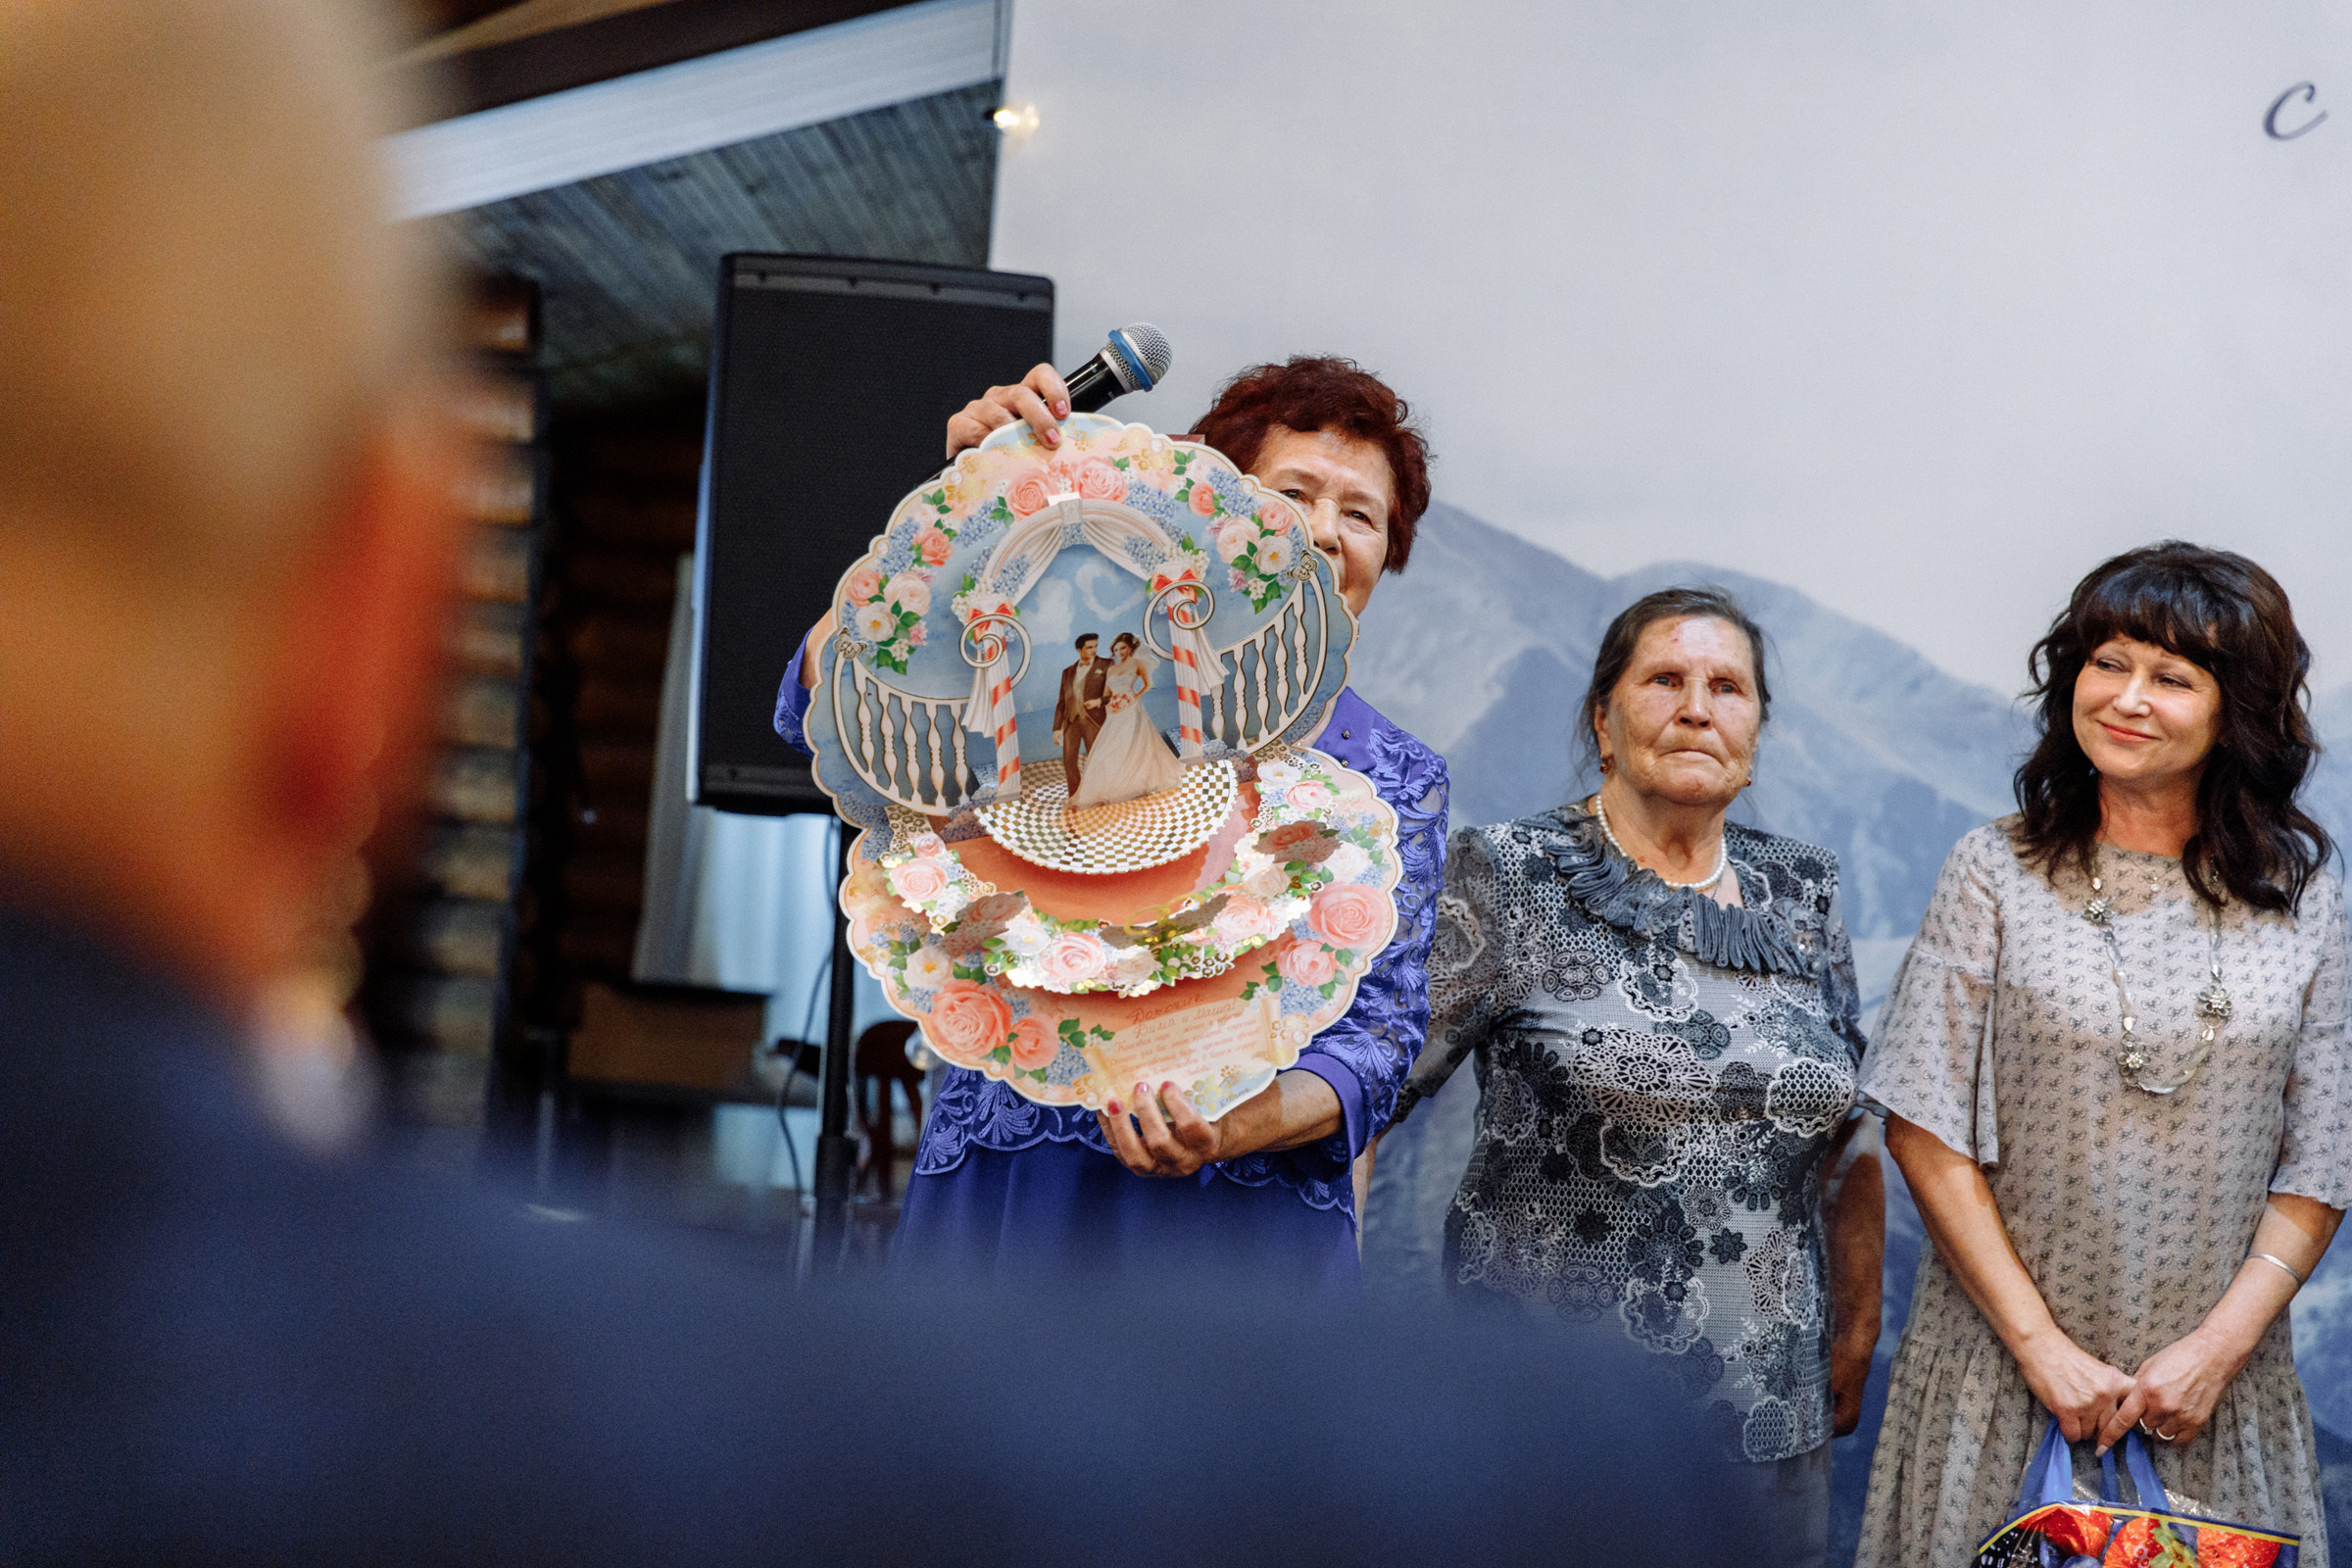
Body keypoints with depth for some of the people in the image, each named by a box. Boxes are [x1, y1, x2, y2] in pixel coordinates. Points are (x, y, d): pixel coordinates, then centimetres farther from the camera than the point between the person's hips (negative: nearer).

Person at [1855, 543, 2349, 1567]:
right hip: (2007, 1362, -1)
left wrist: (2220, 1345, -9)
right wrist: (2040, 1345, -11)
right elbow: (1927, 1133, -6)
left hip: (2215, 1377, 2)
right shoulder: (1995, 873, -4)